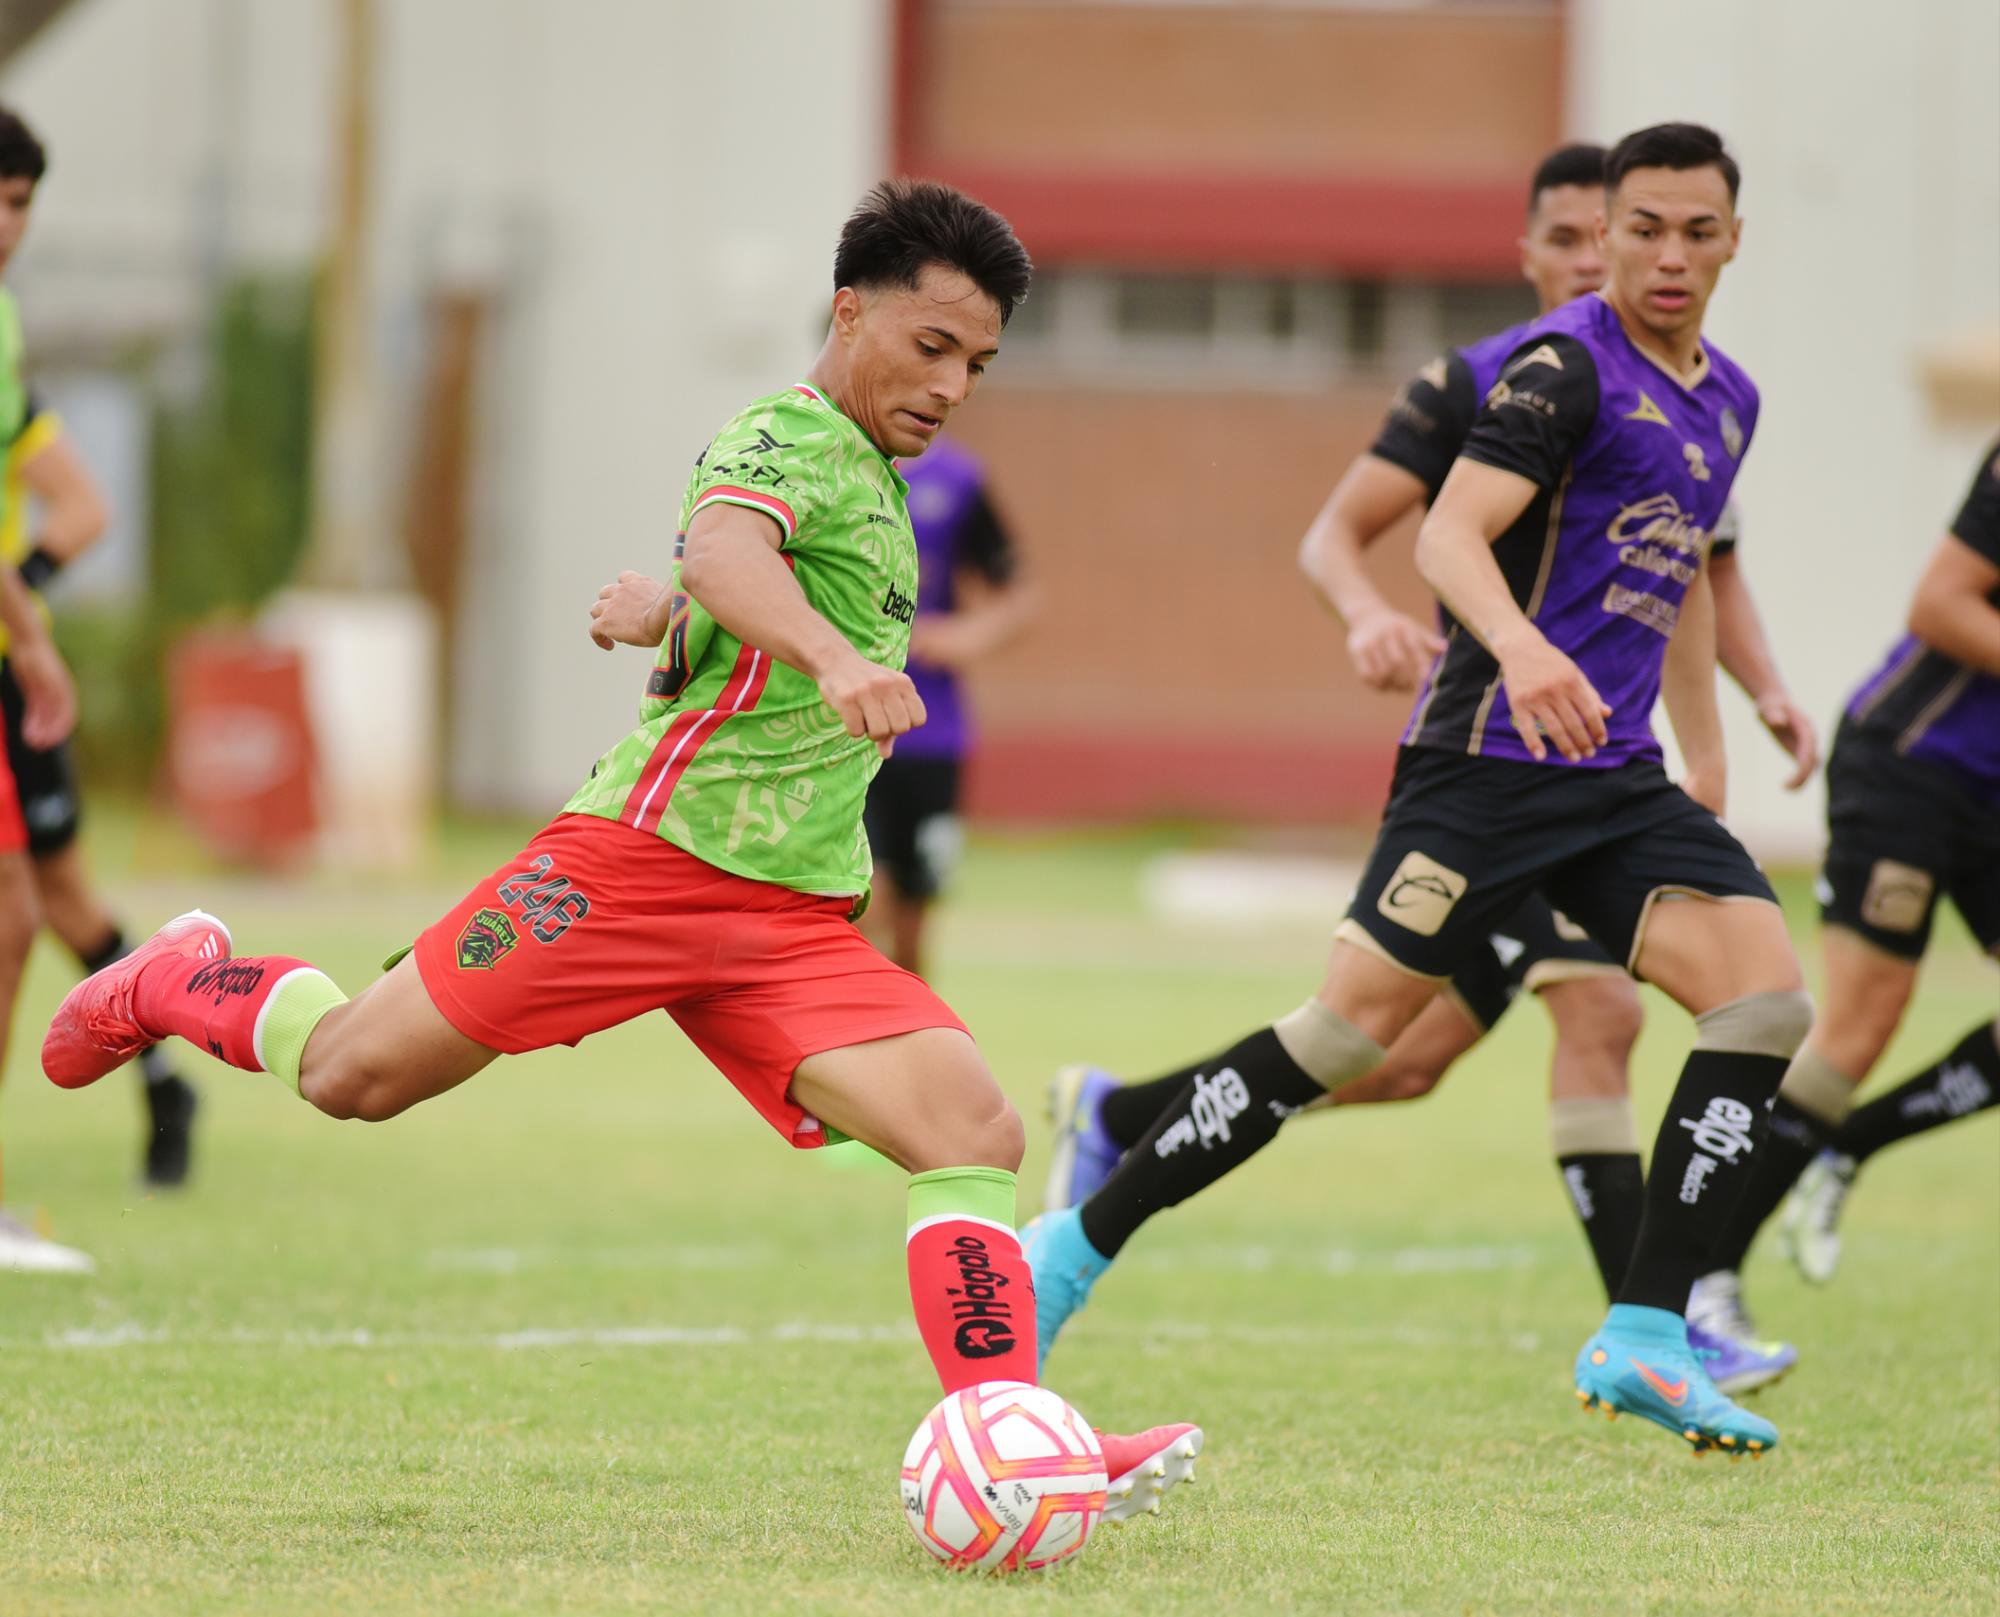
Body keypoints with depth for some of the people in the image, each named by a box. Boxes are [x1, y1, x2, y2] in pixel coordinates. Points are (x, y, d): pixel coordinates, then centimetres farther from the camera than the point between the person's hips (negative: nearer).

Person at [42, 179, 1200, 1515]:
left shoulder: (874, 479, 21)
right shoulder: (791, 438, -8)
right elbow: (722, 554, -34)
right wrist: (836, 661, -49)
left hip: (794, 921, 8)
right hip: (652, 846, -7)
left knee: (977, 1134, -13)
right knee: (355, 1073, -1)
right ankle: (180, 984, 31)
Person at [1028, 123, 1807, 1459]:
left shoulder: (1728, 400, 17)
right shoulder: (1568, 366, -10)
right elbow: (1451, 534, -23)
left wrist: (1707, 752, 31)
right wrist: (1520, 646, -41)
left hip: (1617, 774, 7)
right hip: (1491, 753, -7)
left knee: (1767, 994, -13)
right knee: (1357, 1024, -13)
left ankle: (1645, 1335, -12)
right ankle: (1077, 1248, 0)